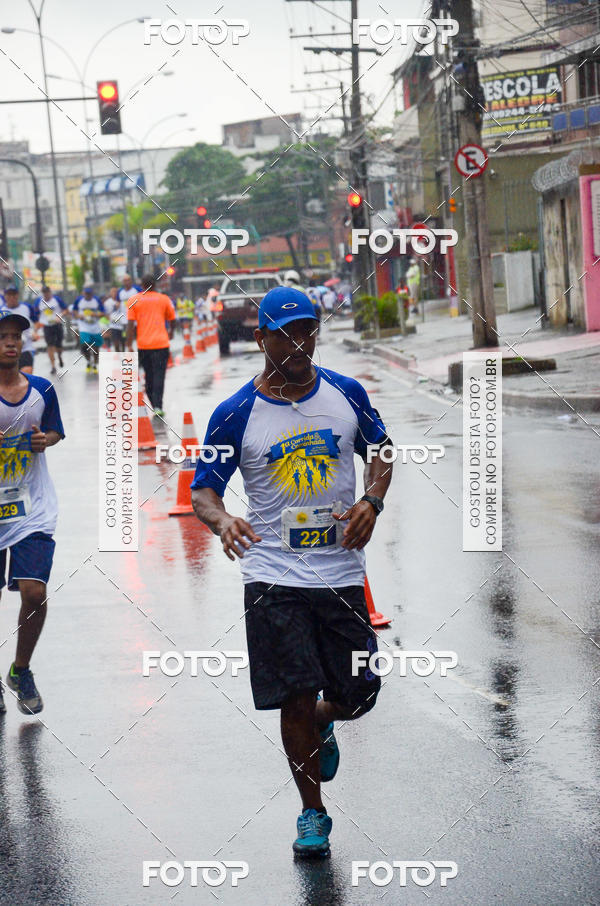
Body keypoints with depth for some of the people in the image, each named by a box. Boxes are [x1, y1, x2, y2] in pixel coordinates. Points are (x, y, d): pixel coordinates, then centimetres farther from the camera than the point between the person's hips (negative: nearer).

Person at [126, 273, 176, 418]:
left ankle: (155, 405, 16)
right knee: (159, 376, -3)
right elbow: (171, 319, 14)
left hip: (143, 345, 1)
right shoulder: (164, 299, 4)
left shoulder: (133, 301, 2)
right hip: (161, 343, -1)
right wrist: (170, 332, 35)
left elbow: (130, 324, -4)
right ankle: (158, 406, -14)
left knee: (148, 376, 14)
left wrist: (129, 345, -3)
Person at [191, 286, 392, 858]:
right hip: (273, 578, -2)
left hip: (342, 571, 2)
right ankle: (312, 814, 13)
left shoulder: (346, 393, 3)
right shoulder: (236, 414, -4)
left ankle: (321, 726, 43)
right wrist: (223, 522, -22)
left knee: (355, 696, 5)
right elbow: (202, 489, 0)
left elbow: (381, 450, 18)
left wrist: (371, 502, -1)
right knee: (295, 698, -5)